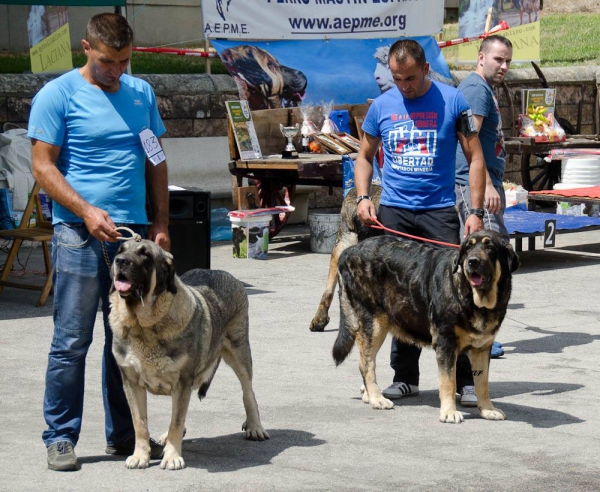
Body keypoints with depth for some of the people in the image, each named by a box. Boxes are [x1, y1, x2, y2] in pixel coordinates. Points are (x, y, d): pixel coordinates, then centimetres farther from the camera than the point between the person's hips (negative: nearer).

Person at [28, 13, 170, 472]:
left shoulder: (141, 93, 13)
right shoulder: (58, 95, -3)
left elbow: (156, 162, 18)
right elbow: (43, 165, -7)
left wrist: (160, 222, 8)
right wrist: (87, 210, -17)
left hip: (134, 233, 5)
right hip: (80, 234, -5)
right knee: (72, 342, -4)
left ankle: (123, 434, 19)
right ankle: (61, 438, 5)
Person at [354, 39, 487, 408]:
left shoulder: (452, 101, -2)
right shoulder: (381, 106, 7)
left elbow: (475, 158, 0)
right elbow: (365, 156, 18)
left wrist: (476, 211, -8)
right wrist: (363, 197, 1)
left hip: (439, 211, -3)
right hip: (393, 211, 3)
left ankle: (467, 380, -2)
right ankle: (405, 377, 18)